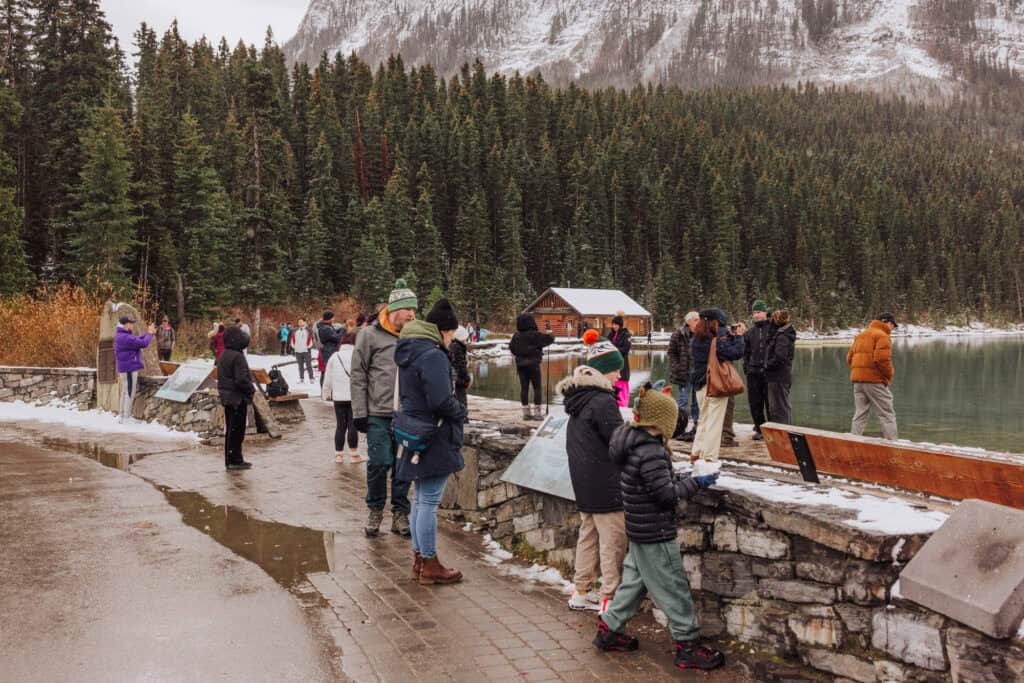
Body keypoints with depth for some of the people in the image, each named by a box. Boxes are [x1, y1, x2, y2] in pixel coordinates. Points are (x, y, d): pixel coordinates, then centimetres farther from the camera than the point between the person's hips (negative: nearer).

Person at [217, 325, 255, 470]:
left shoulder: (223, 356, 11)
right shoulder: (237, 356, -19)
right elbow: (241, 380, -24)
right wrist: (251, 389, -9)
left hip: (227, 398, 9)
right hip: (238, 398, -9)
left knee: (230, 429, 14)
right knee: (237, 430, -2)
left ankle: (231, 460, 21)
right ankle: (235, 460, 2)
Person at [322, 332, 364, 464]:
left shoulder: (334, 356, 4)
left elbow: (328, 378, 9)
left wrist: (326, 394, 19)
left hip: (338, 397, 3)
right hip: (354, 396, -3)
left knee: (340, 426, 10)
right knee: (352, 426, 2)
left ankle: (338, 454, 14)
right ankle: (354, 455, 7)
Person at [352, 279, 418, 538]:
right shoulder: (370, 335, -2)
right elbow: (358, 375, -1)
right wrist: (359, 412, -4)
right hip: (378, 414, -3)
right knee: (380, 463, -4)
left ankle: (400, 513, 20)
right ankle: (375, 510, 17)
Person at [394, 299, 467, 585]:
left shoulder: (408, 352, 11)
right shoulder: (432, 355, -19)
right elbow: (441, 401, -25)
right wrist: (461, 412, -5)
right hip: (435, 439, -10)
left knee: (420, 500, 18)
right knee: (429, 502, -2)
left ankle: (419, 558, 27)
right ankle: (429, 565, 7)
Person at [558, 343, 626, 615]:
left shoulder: (578, 399, 9)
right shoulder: (603, 401, -19)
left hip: (583, 481, 9)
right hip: (605, 484, -9)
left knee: (588, 535, 17)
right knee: (613, 540, 0)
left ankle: (581, 592, 25)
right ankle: (609, 598, 5)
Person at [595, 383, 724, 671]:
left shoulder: (634, 443, 4)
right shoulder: (651, 453, -26)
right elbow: (665, 494, -22)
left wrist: (684, 479, 5)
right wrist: (696, 483, -11)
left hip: (639, 531, 10)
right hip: (655, 534, -10)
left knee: (635, 580, 21)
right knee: (673, 588, 2)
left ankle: (609, 629, 29)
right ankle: (688, 645, 13)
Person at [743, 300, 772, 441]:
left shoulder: (773, 329, 0)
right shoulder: (750, 332, 15)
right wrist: (746, 366, 9)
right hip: (753, 372, 5)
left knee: (770, 402, -1)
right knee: (755, 403, 6)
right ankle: (759, 429, 15)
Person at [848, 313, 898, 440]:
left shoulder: (861, 335, 19)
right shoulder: (882, 335, -6)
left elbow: (850, 357, 16)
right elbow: (882, 359, -19)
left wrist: (858, 372, 14)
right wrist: (889, 374, -5)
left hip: (857, 380, 7)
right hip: (875, 381, -7)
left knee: (859, 416, 11)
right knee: (887, 416, -1)